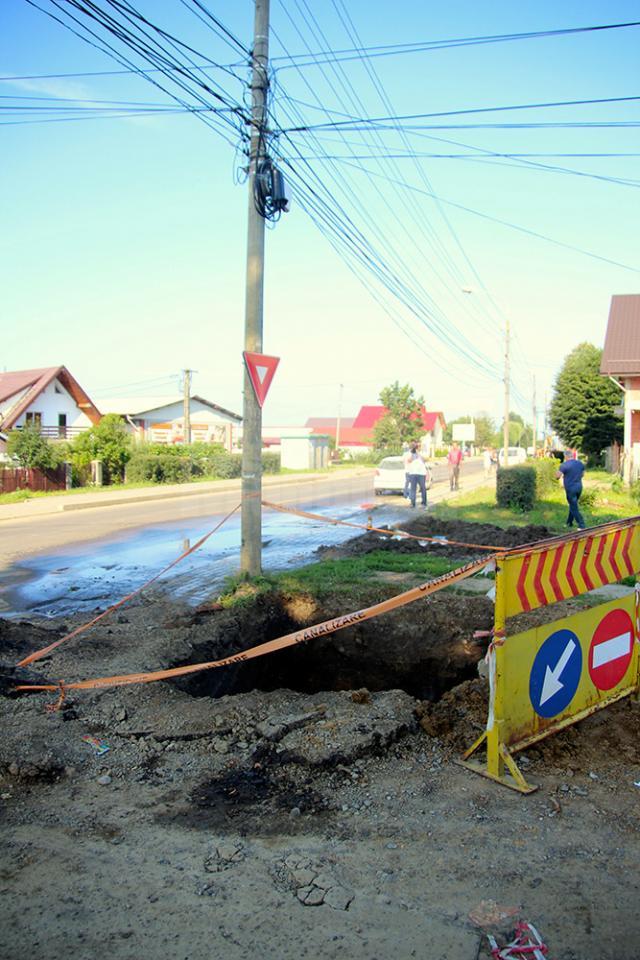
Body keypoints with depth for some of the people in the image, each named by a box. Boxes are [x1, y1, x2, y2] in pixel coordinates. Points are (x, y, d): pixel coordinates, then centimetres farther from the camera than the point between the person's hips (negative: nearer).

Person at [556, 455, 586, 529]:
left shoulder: (564, 465, -16)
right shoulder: (580, 463, 6)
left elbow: (557, 476, -15)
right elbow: (582, 474, 16)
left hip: (570, 488, -7)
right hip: (579, 487, 7)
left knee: (574, 508, -1)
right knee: (573, 505, 22)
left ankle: (582, 526, -4)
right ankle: (569, 522, 32)